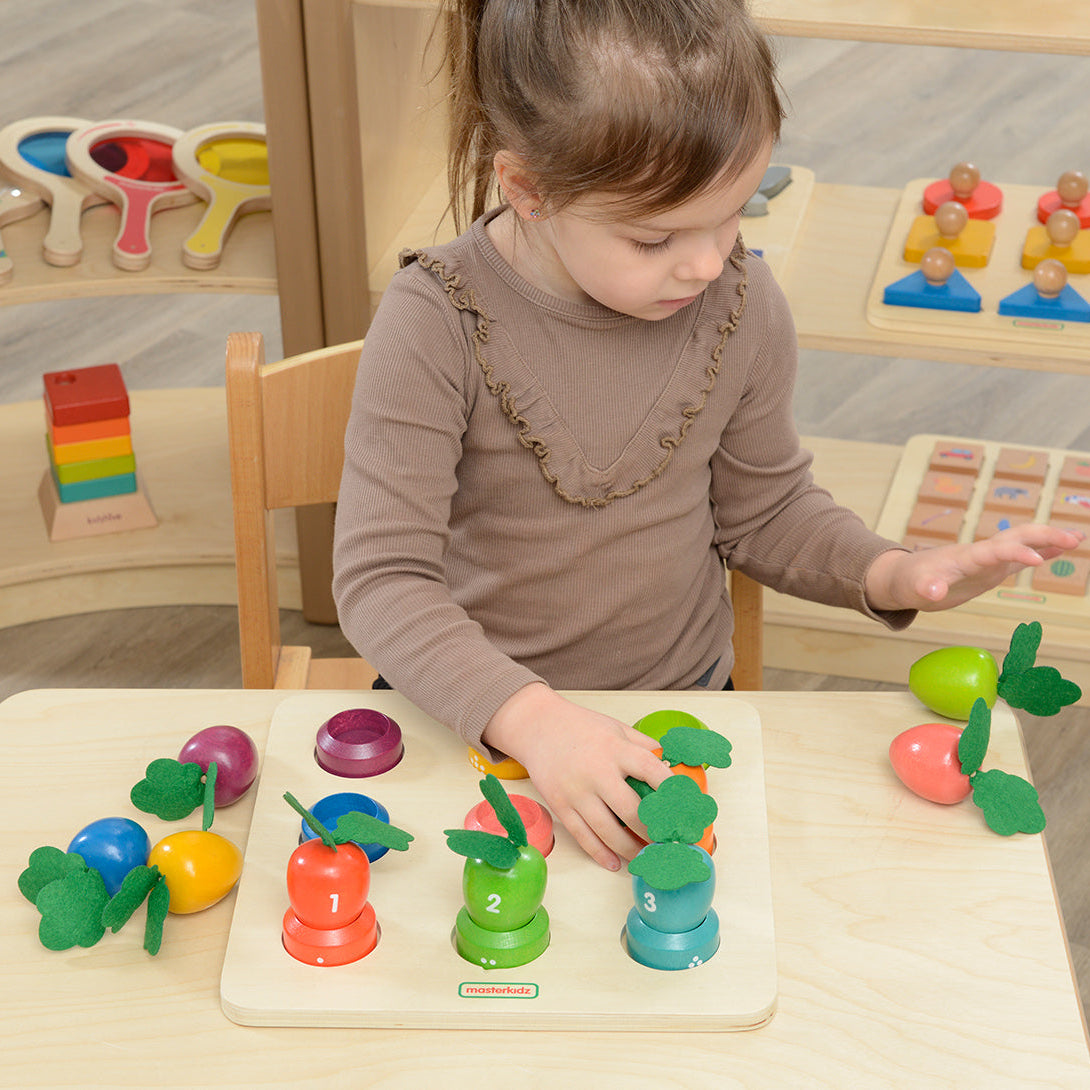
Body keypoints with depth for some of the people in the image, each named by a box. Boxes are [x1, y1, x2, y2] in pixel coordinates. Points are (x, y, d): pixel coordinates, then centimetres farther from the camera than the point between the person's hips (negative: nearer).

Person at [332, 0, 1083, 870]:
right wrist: (530, 717, -37)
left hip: (678, 699, 3)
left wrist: (890, 574, -11)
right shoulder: (436, 326, -21)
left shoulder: (741, 306, -8)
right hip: (473, 716, -3)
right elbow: (382, 578, -22)